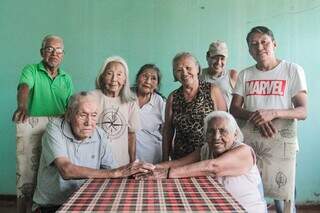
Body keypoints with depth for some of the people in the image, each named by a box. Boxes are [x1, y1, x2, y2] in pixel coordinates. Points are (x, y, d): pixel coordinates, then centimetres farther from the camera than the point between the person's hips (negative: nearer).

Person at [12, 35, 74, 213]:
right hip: (31, 126, -3)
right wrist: (22, 106, -40)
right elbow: (25, 87, -19)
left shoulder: (66, 79, 15)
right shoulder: (31, 70, 2)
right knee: (27, 173, -5)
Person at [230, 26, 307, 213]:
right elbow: (234, 109, 5)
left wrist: (273, 113, -24)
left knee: (282, 195, -1)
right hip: (249, 140, 3)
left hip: (282, 140, -2)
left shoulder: (293, 70, 0)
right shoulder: (245, 75, 10)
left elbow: (302, 111, -6)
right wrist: (254, 117, -15)